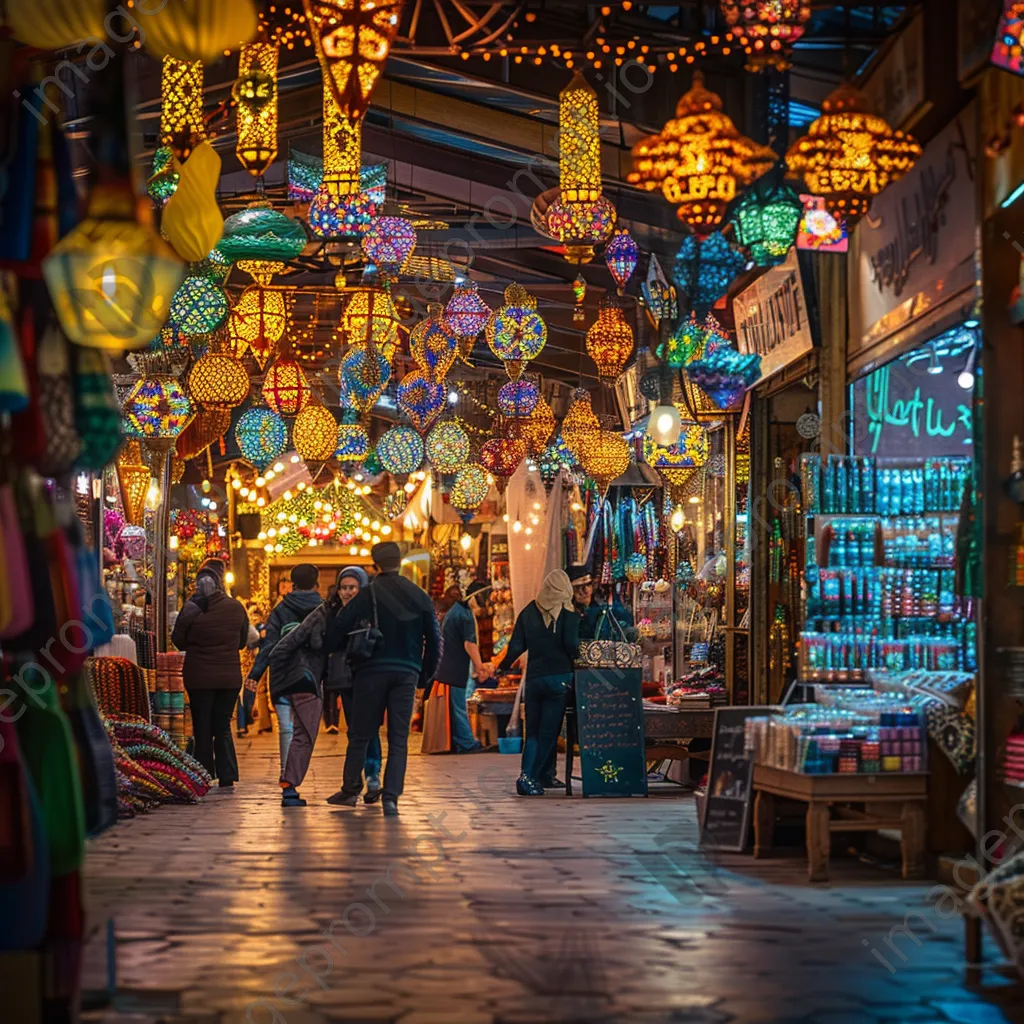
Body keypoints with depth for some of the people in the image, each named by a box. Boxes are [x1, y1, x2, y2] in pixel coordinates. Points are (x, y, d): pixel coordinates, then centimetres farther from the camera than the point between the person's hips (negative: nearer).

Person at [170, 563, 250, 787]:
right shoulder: (236, 608, -3)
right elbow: (243, 640, 10)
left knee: (202, 727, 7)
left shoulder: (191, 610, -12)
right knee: (223, 726, 11)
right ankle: (227, 777, 5)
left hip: (199, 676, -2)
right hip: (230, 676, 2)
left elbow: (179, 641, -1)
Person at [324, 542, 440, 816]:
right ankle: (391, 797, -5)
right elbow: (434, 639, 10)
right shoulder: (420, 597, 7)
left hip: (372, 670, -2)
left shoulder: (368, 595, -3)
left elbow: (337, 628, -8)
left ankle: (351, 790, 16)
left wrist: (332, 650, 11)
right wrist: (425, 675, 19)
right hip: (406, 673, 2)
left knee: (360, 734, 10)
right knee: (398, 739, 4)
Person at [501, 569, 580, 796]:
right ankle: (530, 777, -9)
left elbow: (516, 646, 6)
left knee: (533, 732, 11)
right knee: (548, 732, 1)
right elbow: (571, 644, -12)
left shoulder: (529, 612, 7)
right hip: (559, 678, -3)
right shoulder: (568, 613, -3)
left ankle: (527, 773, -6)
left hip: (533, 679, 3)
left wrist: (503, 667, 20)